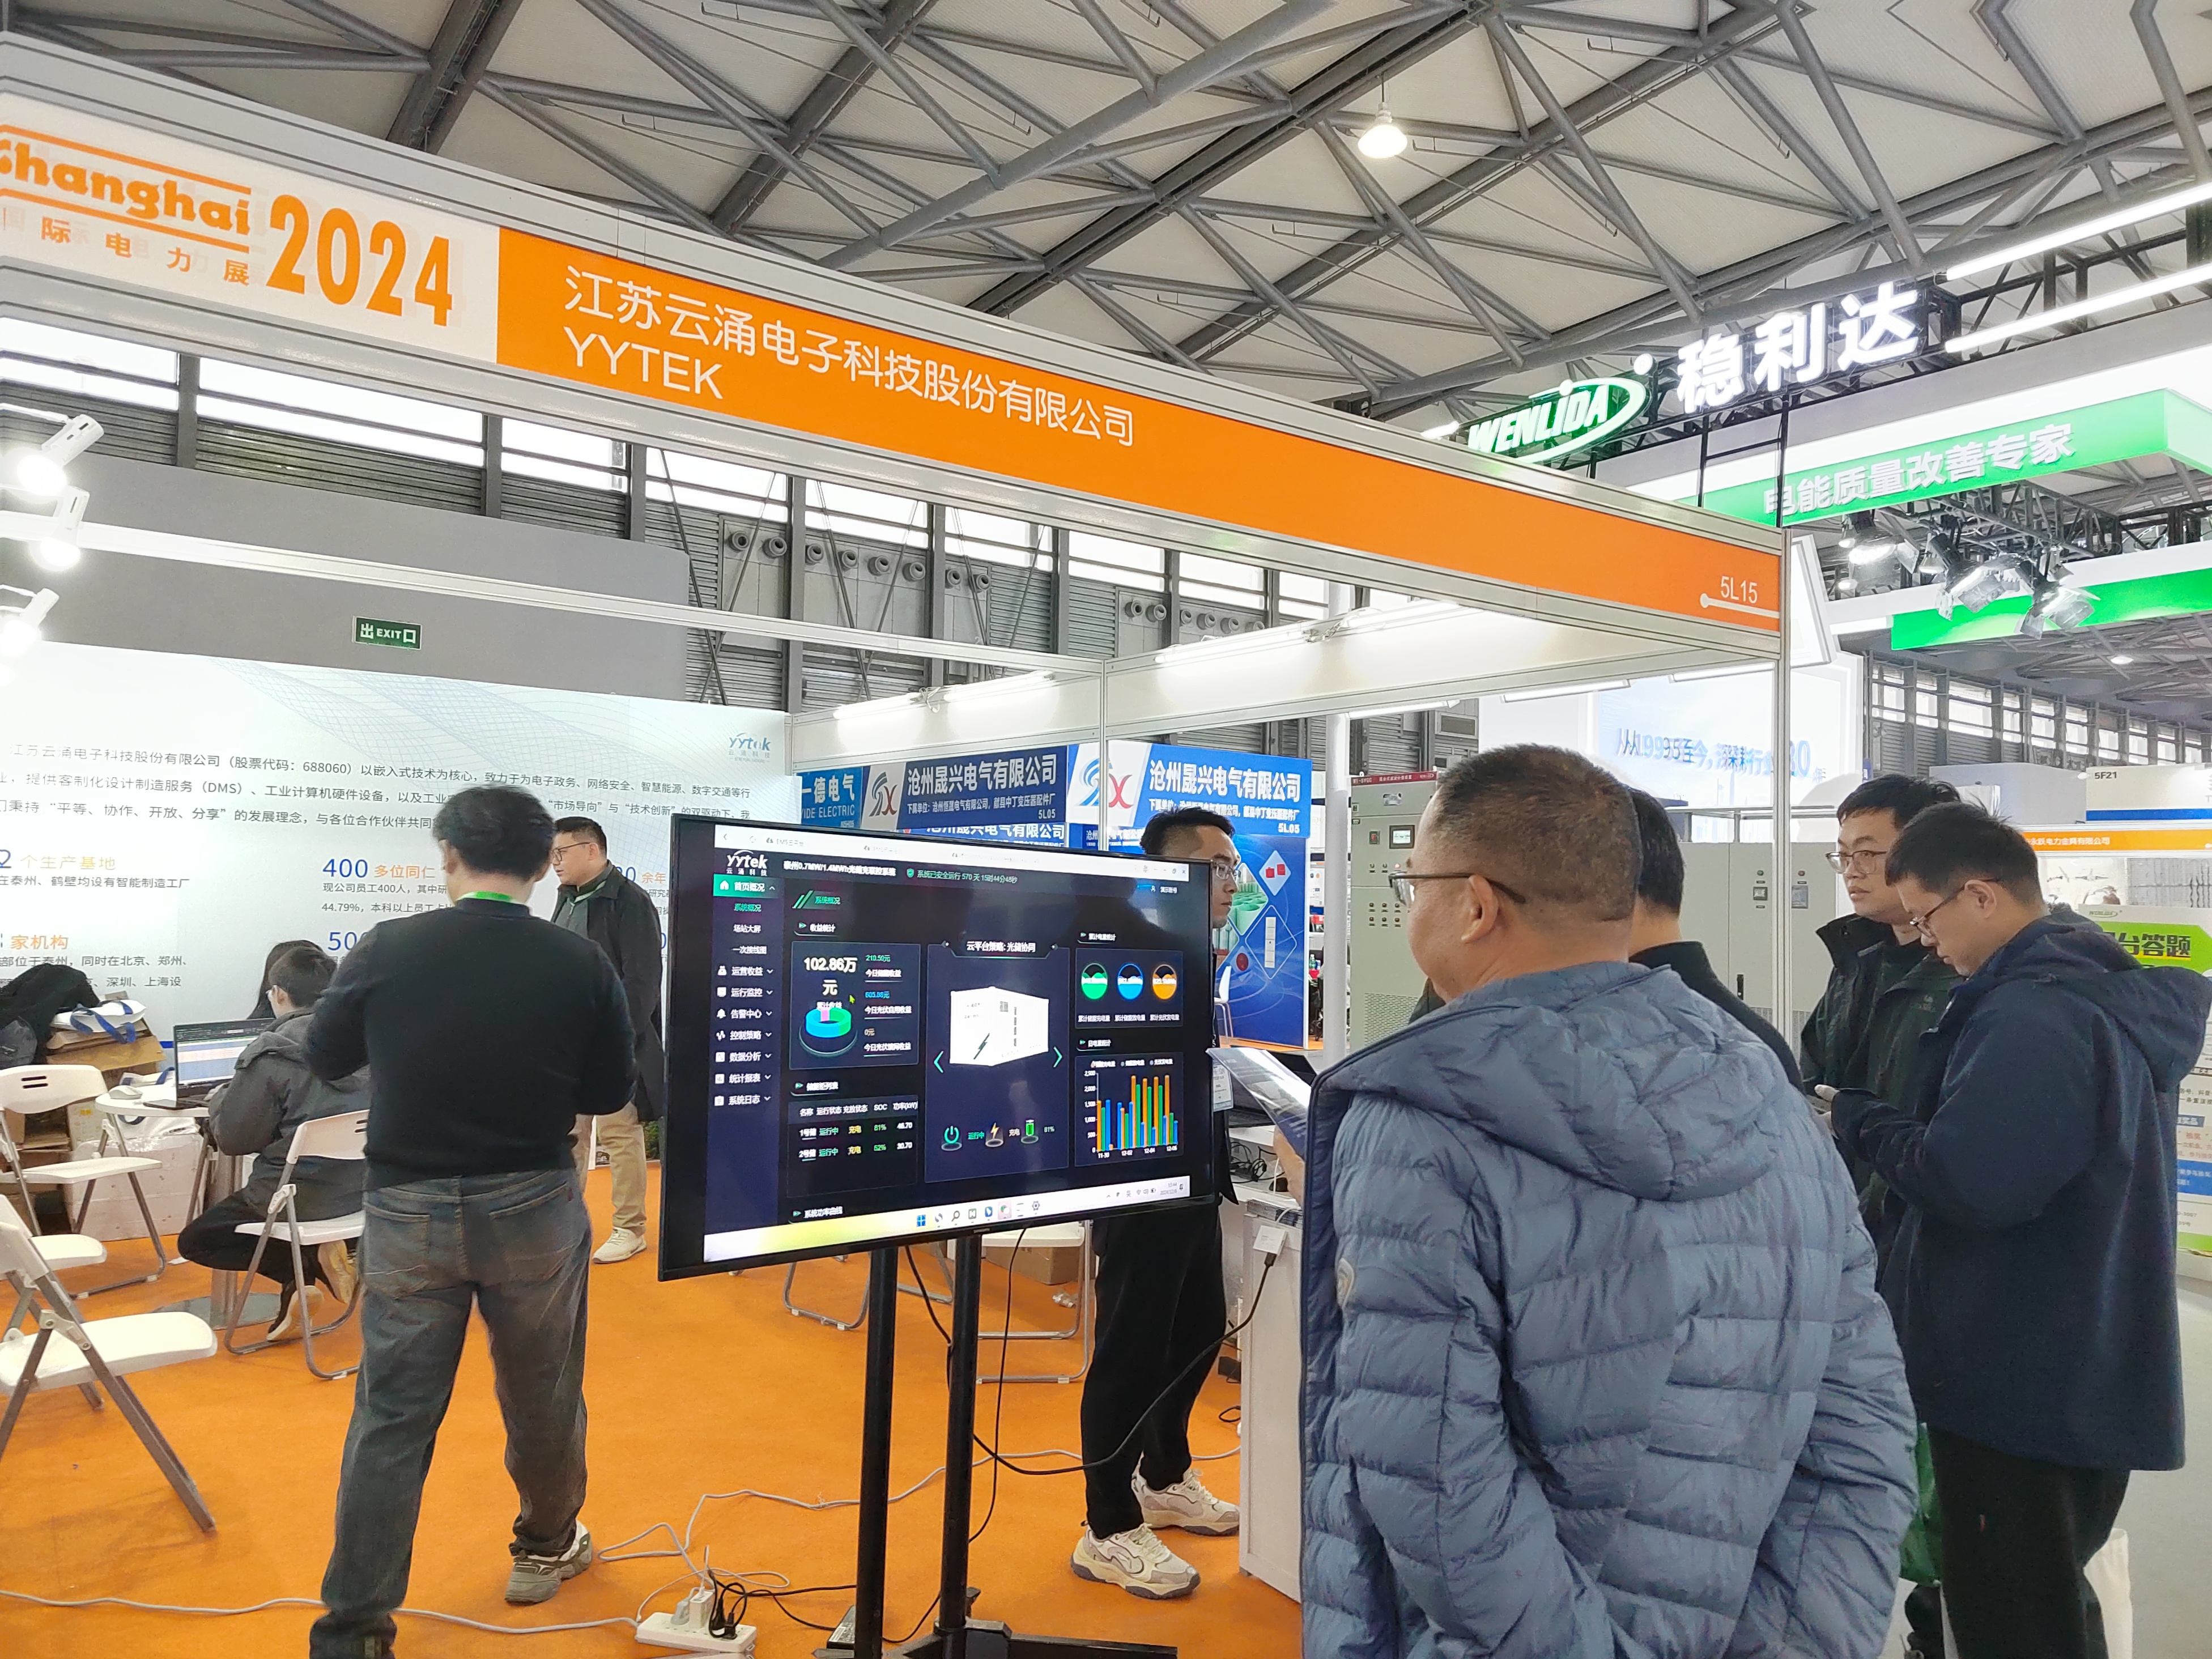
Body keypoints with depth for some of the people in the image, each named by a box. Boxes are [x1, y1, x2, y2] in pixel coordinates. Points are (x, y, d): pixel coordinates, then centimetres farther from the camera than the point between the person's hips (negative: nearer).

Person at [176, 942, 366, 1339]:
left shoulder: (271, 1054, -18)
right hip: (362, 1188, 7)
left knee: (195, 1240, 19)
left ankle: (311, 1262, -2)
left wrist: (218, 1099, 11)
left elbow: (232, 1138, -9)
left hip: (300, 1197, -7)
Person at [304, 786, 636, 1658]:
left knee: (392, 1416, 10)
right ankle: (545, 1548, 40)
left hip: (409, 1210, 0)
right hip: (534, 1208, 0)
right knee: (542, 1395, 19)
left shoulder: (387, 949, -10)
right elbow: (611, 1092, -1)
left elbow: (325, 1056, 6)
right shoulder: (580, 964, -11)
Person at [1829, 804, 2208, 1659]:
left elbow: (1966, 1182, -30)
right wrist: (1898, 1117, 6)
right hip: (2091, 1379, 10)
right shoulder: (2114, 995, 9)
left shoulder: (2032, 1013, -24)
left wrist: (1860, 1117, -13)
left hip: (2022, 1387, -10)